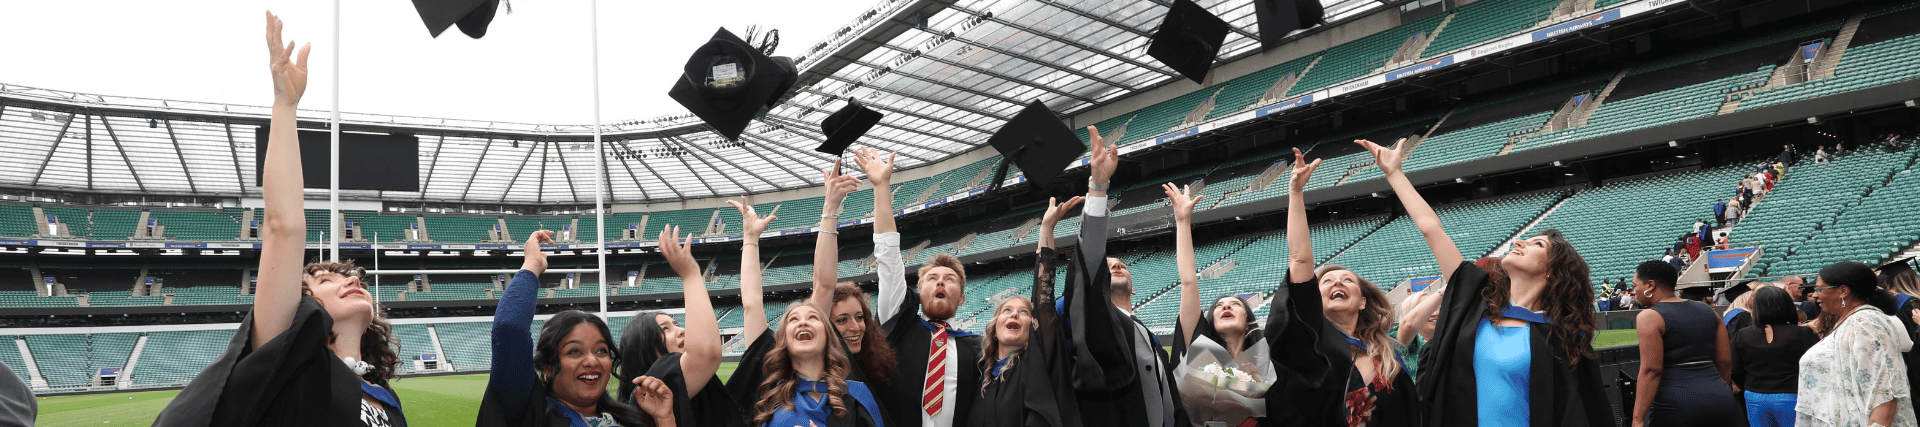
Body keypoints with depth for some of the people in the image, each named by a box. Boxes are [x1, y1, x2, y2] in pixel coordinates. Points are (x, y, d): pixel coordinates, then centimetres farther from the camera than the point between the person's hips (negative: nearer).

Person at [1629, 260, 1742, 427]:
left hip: (1676, 406, -6)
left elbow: (1651, 371, -15)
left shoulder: (1649, 318, -7)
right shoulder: (1708, 311, 13)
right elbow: (1725, 362, 12)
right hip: (1720, 401, 6)